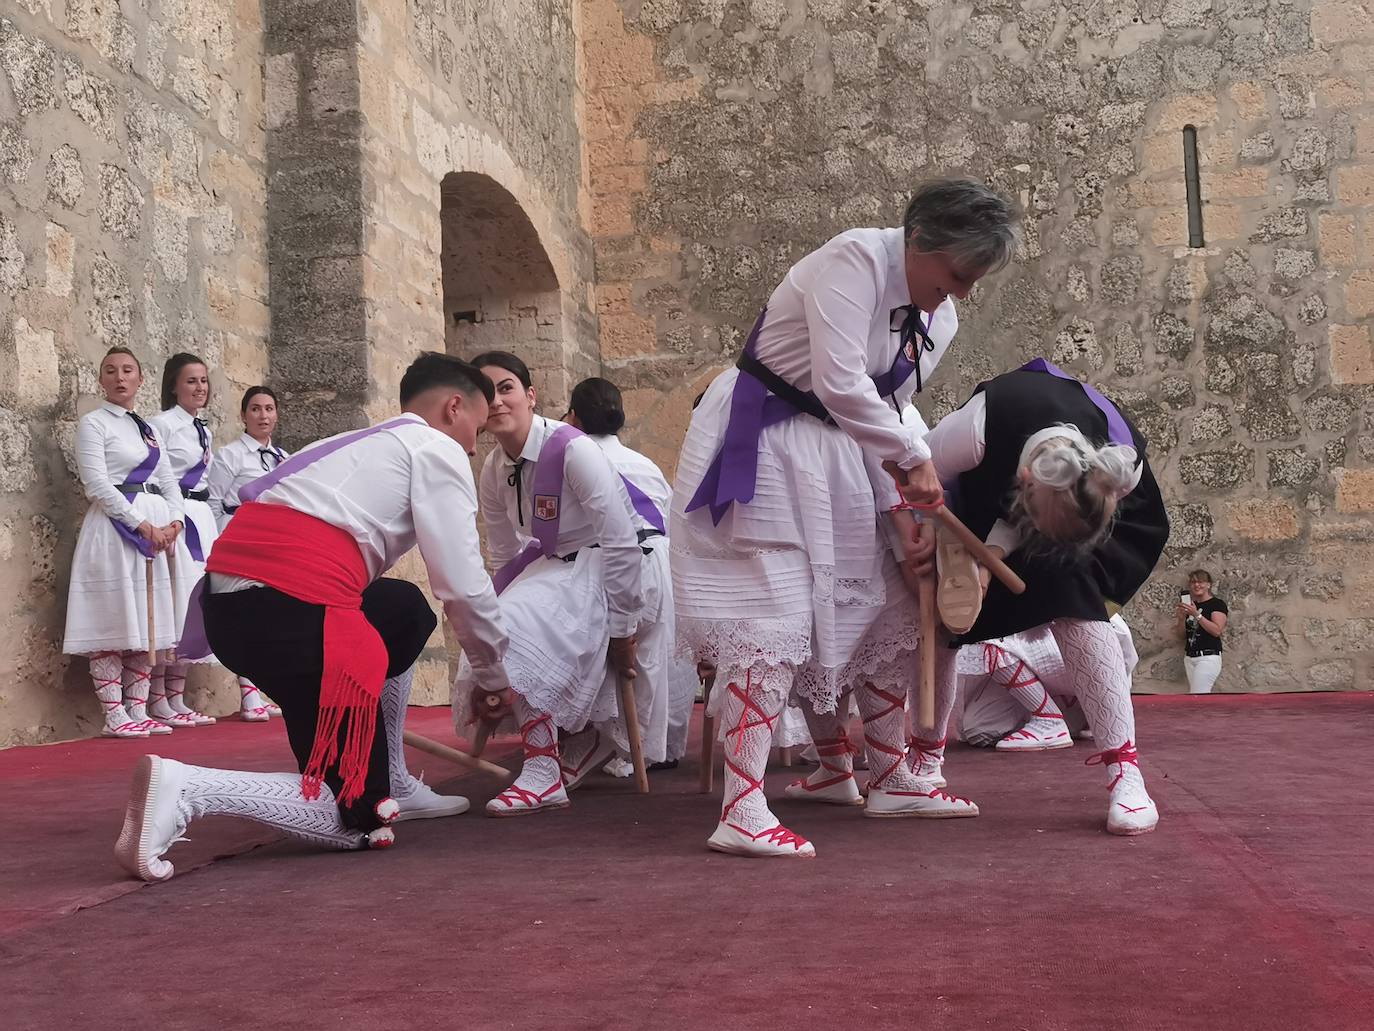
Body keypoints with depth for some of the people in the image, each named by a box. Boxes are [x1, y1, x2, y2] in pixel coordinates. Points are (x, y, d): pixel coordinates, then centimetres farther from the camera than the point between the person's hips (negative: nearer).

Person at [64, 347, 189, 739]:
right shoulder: (93, 423, 1)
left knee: (147, 626, 5)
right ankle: (114, 716, -5)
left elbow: (168, 481, 17)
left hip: (157, 529, 7)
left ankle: (138, 712, 10)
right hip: (114, 528, -7)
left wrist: (174, 522, -2)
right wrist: (142, 525, -14)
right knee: (114, 623, -8)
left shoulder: (148, 428, 20)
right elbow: (97, 484, -9)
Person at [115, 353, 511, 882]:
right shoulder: (437, 450, 6)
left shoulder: (365, 444, 31)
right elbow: (463, 587, -1)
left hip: (226, 595, 9)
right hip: (294, 606, -9)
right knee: (357, 818, 1)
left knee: (405, 611, 31)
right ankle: (187, 789, -17)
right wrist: (495, 675, 15)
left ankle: (391, 782, 28)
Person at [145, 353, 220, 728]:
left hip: (201, 518, 8)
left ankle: (176, 699, 13)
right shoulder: (161, 424, -6)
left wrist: (206, 521, 15)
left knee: (192, 603, 8)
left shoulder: (203, 430, 19)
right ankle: (157, 701, -3)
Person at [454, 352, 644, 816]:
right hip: (554, 567, 8)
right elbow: (505, 560, 9)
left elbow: (621, 544, -21)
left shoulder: (572, 449, -22)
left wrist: (621, 628, -18)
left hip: (605, 569, -8)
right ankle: (585, 737, 17)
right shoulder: (493, 473, 0)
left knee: (516, 626, -29)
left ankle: (544, 772, -22)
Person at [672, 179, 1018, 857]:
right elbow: (840, 386, -29)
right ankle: (741, 813, -15)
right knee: (773, 617, -17)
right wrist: (914, 453, -18)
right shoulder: (857, 259, -20)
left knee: (886, 610, 11)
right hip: (758, 442, -9)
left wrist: (898, 512, -6)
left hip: (832, 458, 9)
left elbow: (878, 417, 7)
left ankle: (891, 780, 25)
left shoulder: (938, 322, 6)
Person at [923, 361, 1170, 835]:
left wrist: (994, 553, -33)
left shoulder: (1120, 464, -37)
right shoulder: (976, 430, -45)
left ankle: (1123, 766, -22)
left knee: (1073, 602, -24)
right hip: (982, 493, 0)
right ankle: (927, 755, 21)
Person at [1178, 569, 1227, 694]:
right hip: (1189, 657, 7)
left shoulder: (1217, 604, -3)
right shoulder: (1190, 605, 15)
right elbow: (1182, 634, 17)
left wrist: (1197, 614, -20)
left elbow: (1217, 630, -16)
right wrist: (1182, 618, -2)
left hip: (1208, 657, -7)